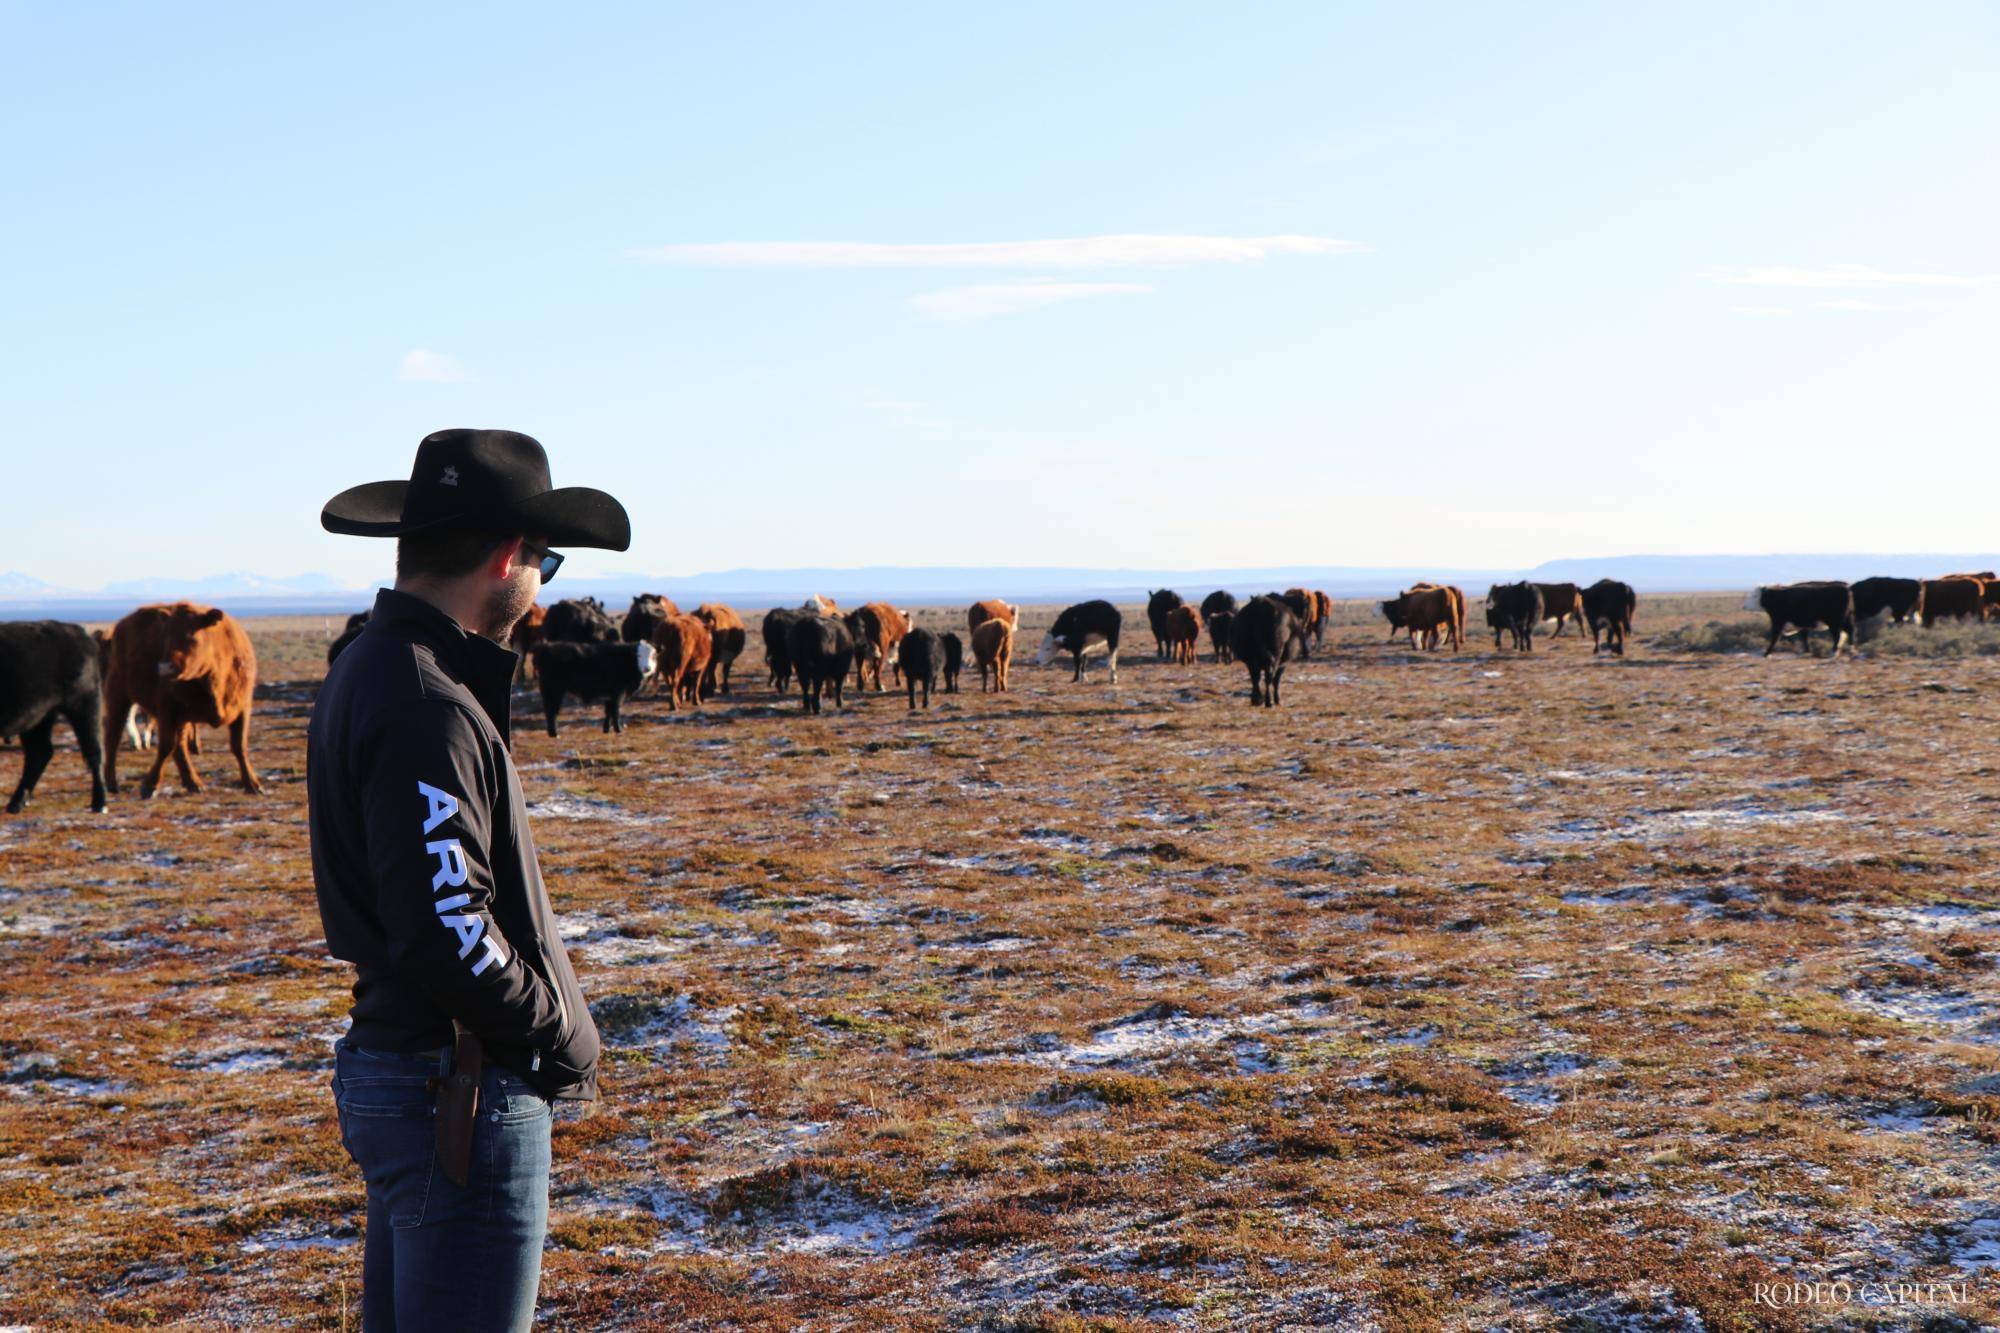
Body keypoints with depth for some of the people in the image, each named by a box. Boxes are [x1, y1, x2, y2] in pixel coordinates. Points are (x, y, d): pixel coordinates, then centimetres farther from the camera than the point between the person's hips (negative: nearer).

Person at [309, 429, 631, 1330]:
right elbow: (450, 937, -25)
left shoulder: (372, 670, 11)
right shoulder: (424, 708, -22)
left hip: (389, 1066, 10)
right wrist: (568, 1040, -11)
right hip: (460, 1095, -10)